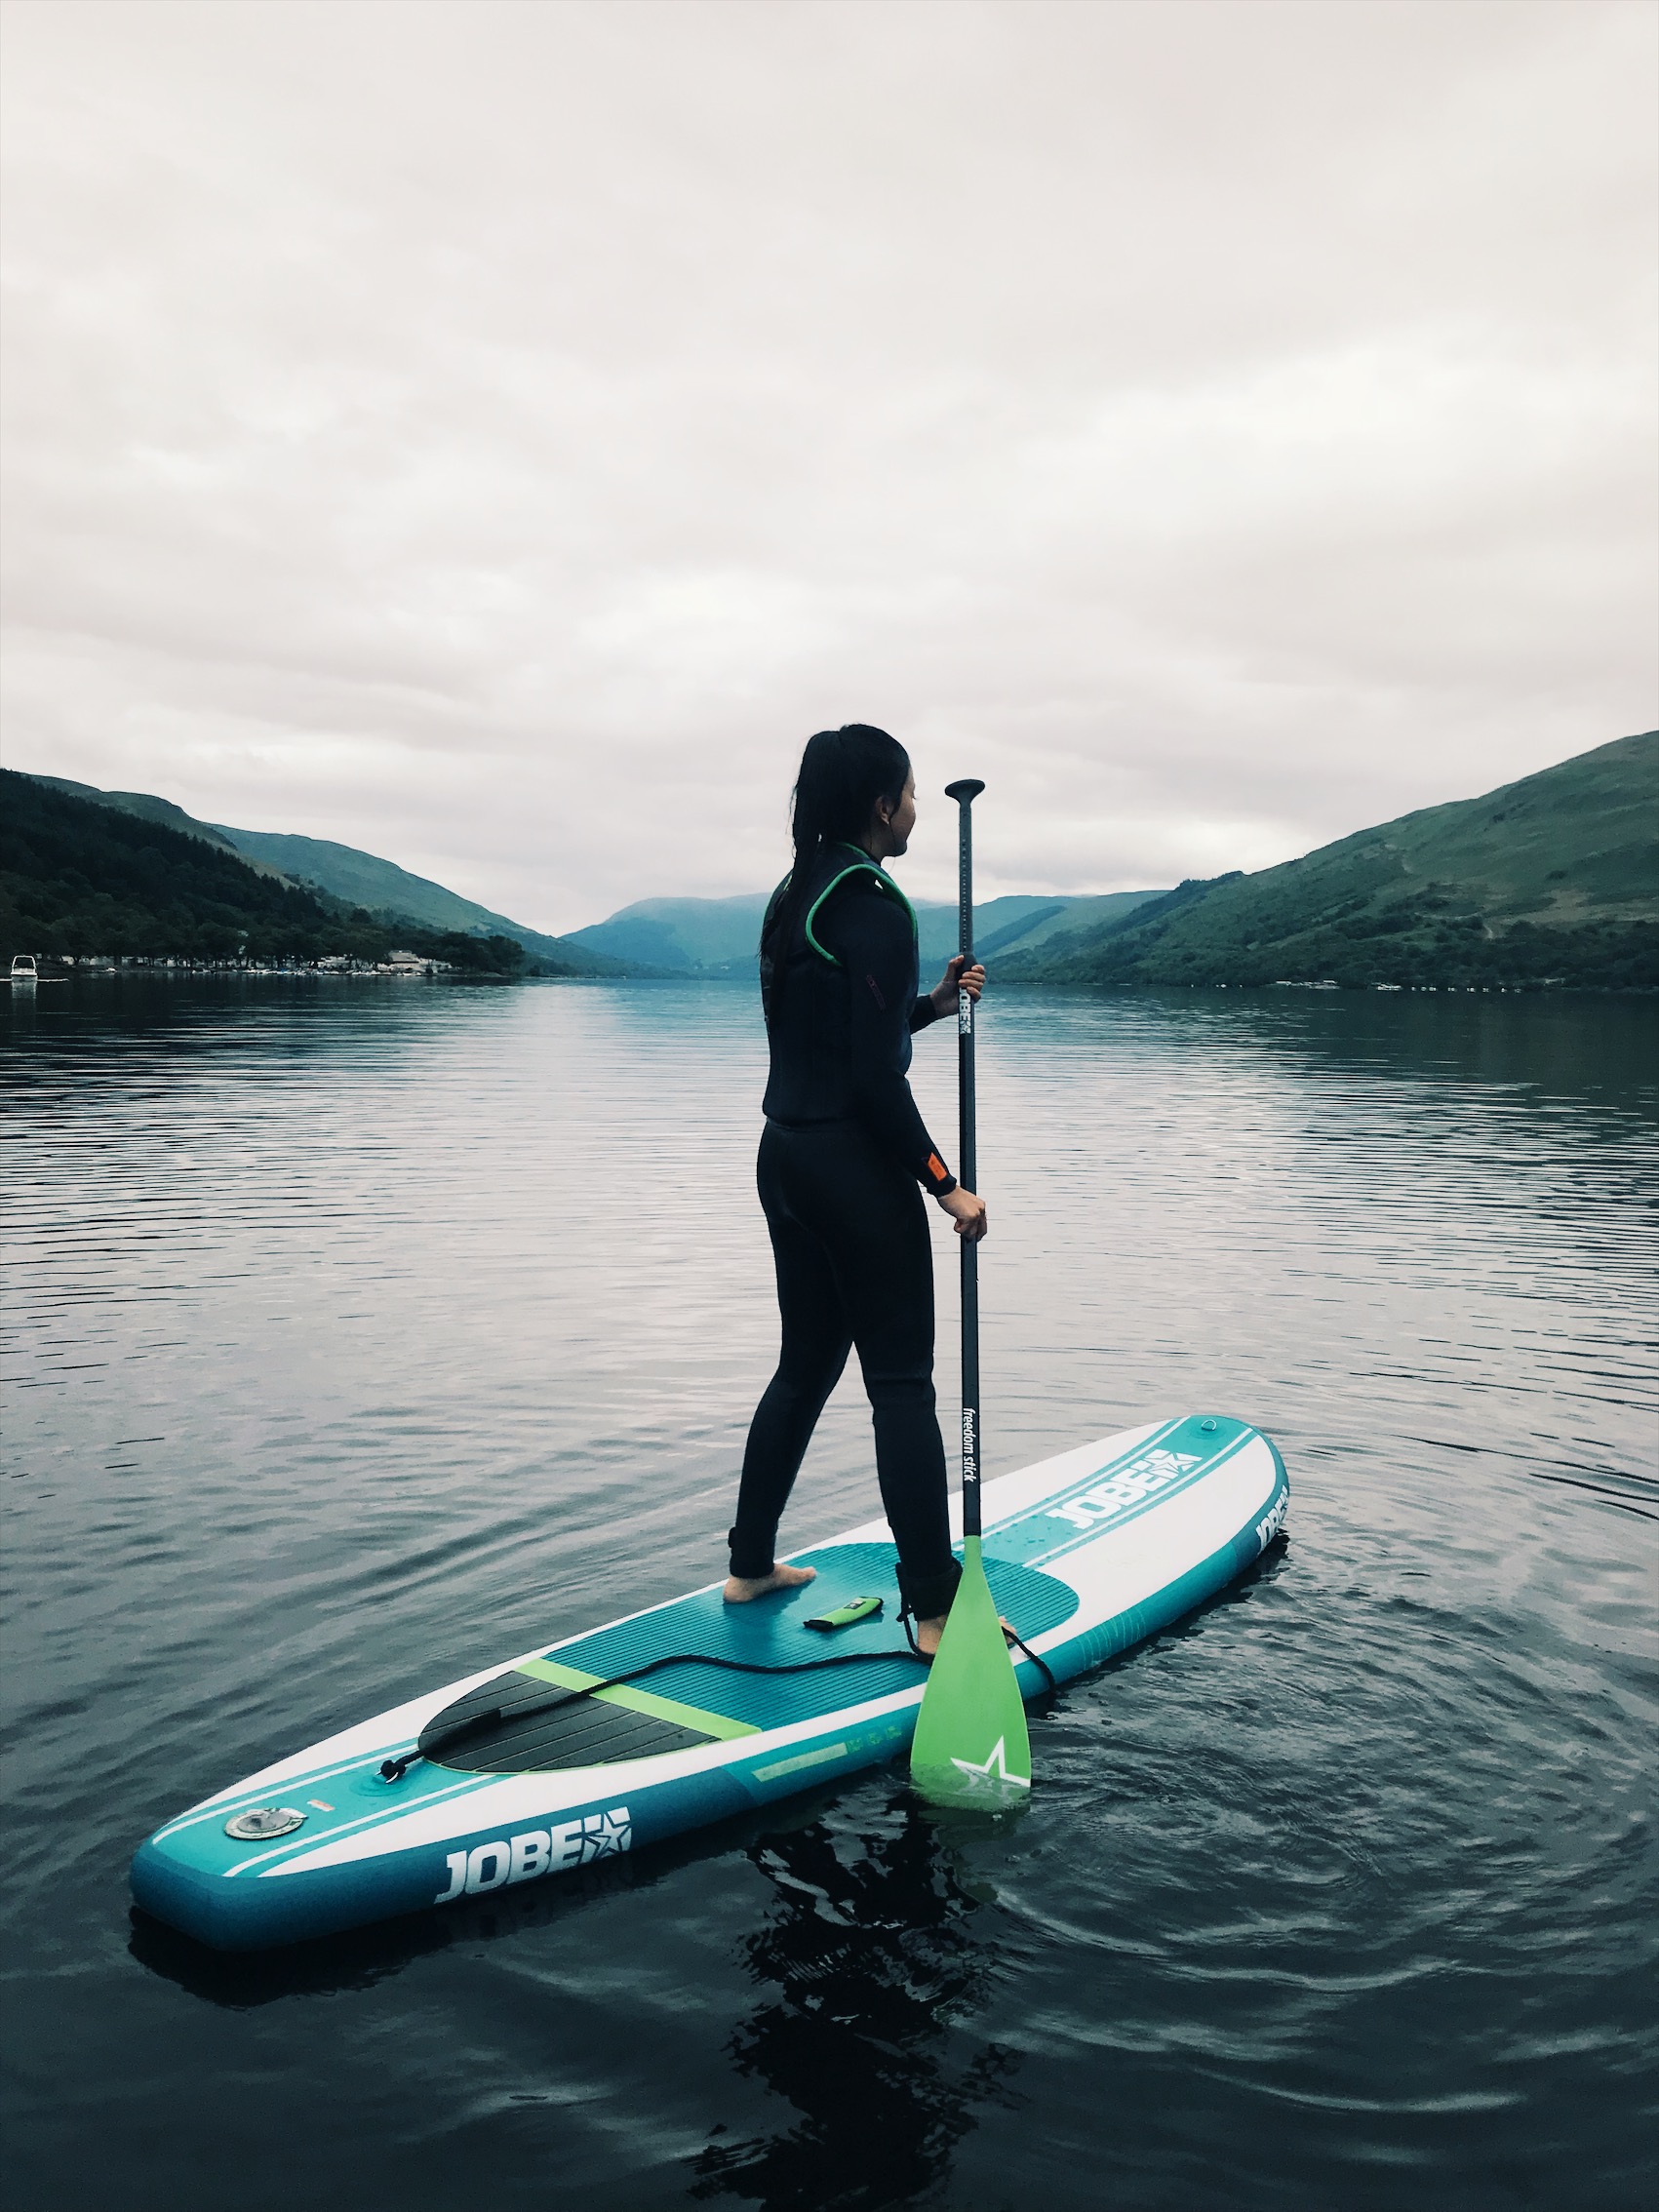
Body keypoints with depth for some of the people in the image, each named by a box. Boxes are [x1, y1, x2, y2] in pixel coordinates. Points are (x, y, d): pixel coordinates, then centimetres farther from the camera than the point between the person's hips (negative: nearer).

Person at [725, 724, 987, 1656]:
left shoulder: (794, 895, 13)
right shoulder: (874, 904, -15)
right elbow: (876, 1077, -19)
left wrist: (930, 1004, 13)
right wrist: (946, 1185, -13)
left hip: (786, 1159, 9)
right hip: (856, 1168, -9)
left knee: (807, 1365, 19)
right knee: (902, 1384, -2)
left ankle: (752, 1565, 29)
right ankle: (937, 1610, 5)